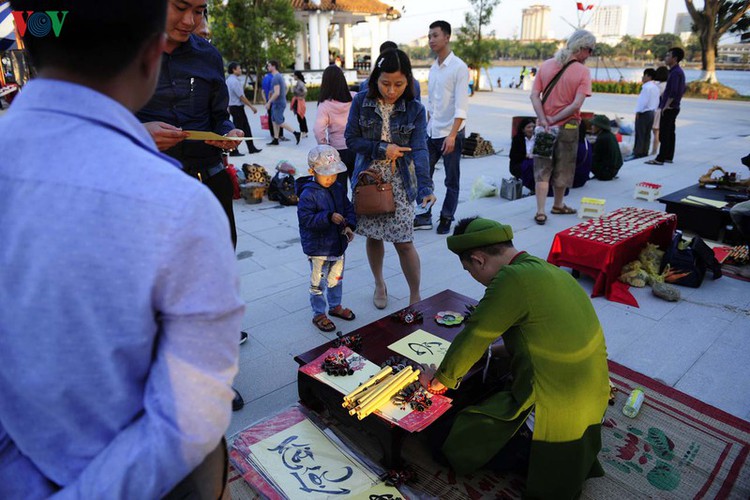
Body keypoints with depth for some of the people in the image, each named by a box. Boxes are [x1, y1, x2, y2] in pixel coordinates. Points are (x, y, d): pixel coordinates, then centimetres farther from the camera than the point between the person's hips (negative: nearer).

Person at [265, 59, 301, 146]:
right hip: (281, 101, 10)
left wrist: (269, 102, -20)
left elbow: (277, 93, -25)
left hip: (278, 103, -10)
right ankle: (275, 140, 15)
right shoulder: (280, 76, 13)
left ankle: (296, 133, -6)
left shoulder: (275, 78, -18)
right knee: (274, 121, 12)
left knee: (279, 122, -6)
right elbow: (285, 88, 23)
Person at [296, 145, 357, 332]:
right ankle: (318, 314, 23)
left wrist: (350, 225, -9)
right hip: (318, 248, -7)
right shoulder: (308, 194, -19)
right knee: (318, 283, 7)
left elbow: (348, 208, 9)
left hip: (338, 244, 7)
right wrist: (329, 217, -33)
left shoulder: (338, 189, 2)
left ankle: (335, 306, 42)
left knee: (337, 279, 23)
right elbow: (306, 218, -25)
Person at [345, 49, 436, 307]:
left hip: (400, 182, -1)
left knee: (404, 242, -2)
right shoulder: (361, 102, -5)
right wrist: (382, 149, -16)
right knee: (373, 236, 13)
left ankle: (415, 296, 16)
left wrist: (425, 187, -30)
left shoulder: (415, 109, -7)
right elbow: (351, 139, -3)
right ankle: (379, 284, 37)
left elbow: (419, 149, -15)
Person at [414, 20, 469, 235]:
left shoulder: (459, 67, -10)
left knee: (452, 180, 6)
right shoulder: (433, 68, 11)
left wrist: (452, 135, -22)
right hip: (431, 133, 7)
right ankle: (424, 217, 18)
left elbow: (461, 106, -16)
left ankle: (446, 219, 17)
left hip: (450, 134, -6)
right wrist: (424, 129, 13)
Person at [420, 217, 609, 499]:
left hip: (555, 416, -8)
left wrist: (440, 380, 2)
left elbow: (472, 339, -14)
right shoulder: (545, 269, 3)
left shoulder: (513, 279, -23)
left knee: (447, 439, 1)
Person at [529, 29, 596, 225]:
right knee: (562, 169, 15)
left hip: (544, 126, 3)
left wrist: (544, 120, -12)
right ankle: (558, 205, 31)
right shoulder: (582, 72, -10)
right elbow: (577, 104, -18)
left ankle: (540, 211, -1)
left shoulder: (546, 65, 1)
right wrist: (555, 119, -11)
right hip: (567, 127, -2)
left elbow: (534, 95, -6)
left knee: (542, 169, 7)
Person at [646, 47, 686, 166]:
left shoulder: (675, 72, -16)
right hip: (674, 107, 10)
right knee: (670, 132, 13)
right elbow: (682, 90, 21)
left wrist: (666, 105, -18)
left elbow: (673, 92, -24)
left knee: (664, 134, -9)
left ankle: (660, 159, -9)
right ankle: (668, 156, 18)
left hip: (669, 108, -10)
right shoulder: (679, 71, 16)